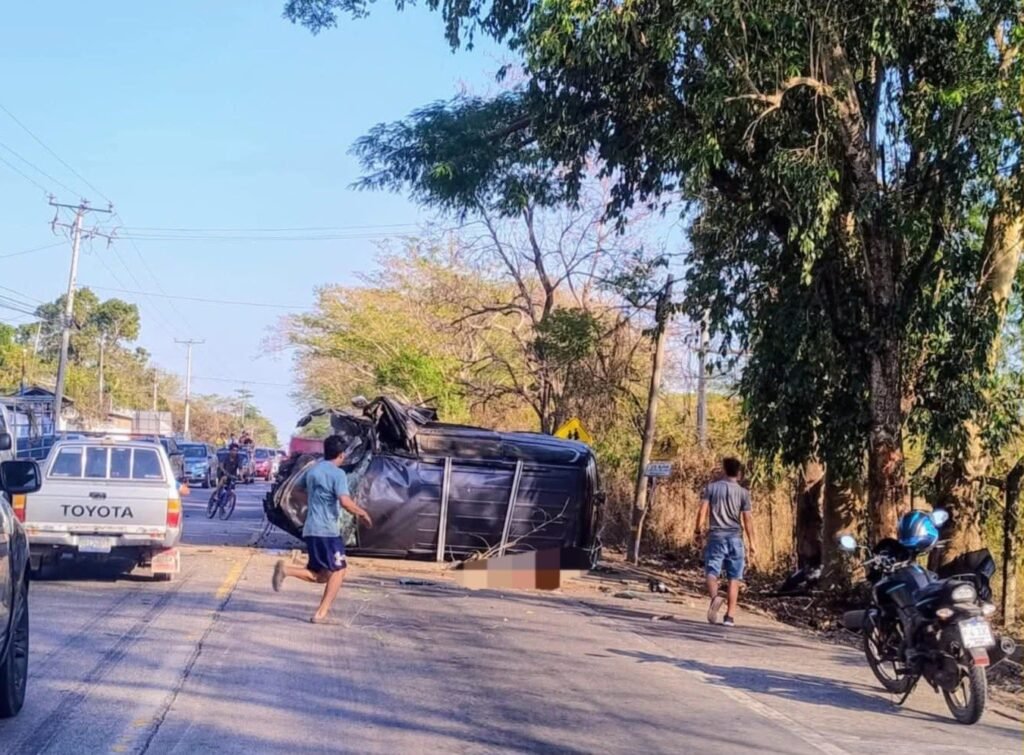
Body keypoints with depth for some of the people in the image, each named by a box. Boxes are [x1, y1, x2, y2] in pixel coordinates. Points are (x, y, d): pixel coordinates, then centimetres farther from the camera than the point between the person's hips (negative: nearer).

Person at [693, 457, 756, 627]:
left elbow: (702, 511, -3)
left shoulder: (711, 487, 4)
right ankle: (730, 615, 2)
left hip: (716, 536, 0)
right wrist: (751, 542, 6)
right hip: (735, 537, 0)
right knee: (734, 577, 5)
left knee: (711, 572, -1)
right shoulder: (743, 492, 3)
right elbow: (747, 519, 0)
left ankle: (715, 596, -33)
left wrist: (698, 530, 7)